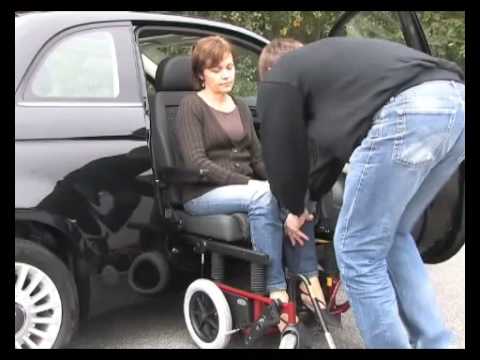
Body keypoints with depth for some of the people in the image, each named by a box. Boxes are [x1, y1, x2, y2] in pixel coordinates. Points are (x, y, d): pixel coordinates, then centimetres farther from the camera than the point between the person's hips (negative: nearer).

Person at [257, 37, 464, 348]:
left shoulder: (278, 78, 17)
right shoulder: (324, 63, 39)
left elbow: (282, 153, 17)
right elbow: (331, 142, 45)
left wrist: (294, 209, 36)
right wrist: (309, 198, 54)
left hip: (408, 113, -9)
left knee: (358, 252, 5)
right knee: (393, 237, 23)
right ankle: (435, 342, 26)